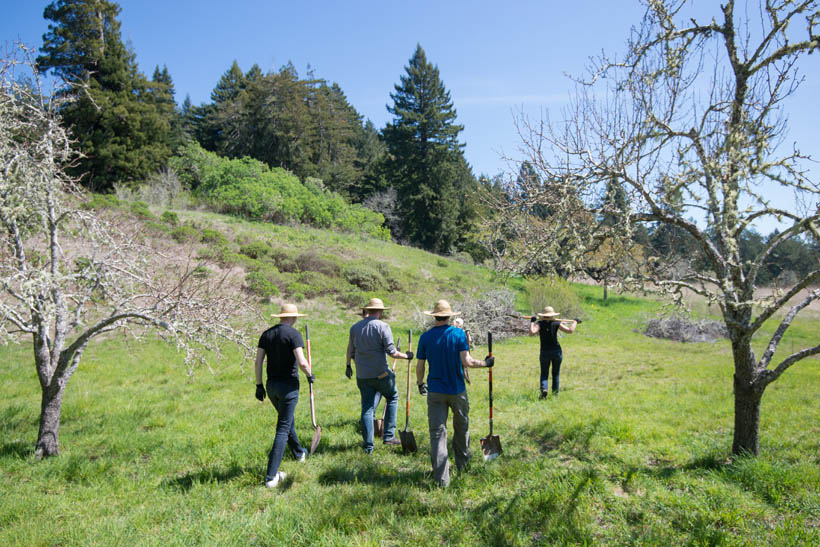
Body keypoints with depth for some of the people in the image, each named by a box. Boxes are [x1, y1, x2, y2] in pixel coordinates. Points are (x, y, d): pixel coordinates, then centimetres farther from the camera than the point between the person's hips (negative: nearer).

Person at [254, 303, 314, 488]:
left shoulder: (266, 334, 5)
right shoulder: (293, 334, -14)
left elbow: (258, 362, 4)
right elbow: (302, 362, -21)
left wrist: (259, 385, 11)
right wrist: (310, 375, -3)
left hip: (272, 385, 7)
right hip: (289, 385, -7)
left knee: (287, 420, 27)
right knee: (283, 429, -2)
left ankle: (299, 453, 47)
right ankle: (271, 476, -4)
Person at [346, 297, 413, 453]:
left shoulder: (354, 328, 5)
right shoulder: (382, 326, -10)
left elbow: (351, 352, 12)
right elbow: (391, 351, -14)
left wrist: (348, 366, 30)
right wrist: (406, 356, 3)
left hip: (362, 375, 4)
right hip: (381, 373, -4)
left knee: (367, 408, 9)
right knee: (392, 398, 18)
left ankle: (368, 445, 11)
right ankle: (389, 436, 16)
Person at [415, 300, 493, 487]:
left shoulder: (425, 337, -2)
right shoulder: (459, 334, -8)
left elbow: (420, 366, 2)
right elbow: (467, 362, -15)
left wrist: (420, 383, 19)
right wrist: (485, 363, 2)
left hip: (435, 392, 0)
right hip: (457, 390, 0)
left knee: (437, 432, 1)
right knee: (461, 427, 21)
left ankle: (441, 477, -3)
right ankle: (462, 462, 39)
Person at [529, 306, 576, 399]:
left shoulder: (539, 323, -8)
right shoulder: (556, 324, -5)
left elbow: (532, 333, -24)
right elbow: (570, 330, -9)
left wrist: (532, 322, -10)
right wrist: (575, 322, 8)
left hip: (545, 352, -1)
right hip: (557, 351, 1)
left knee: (544, 374, 8)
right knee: (556, 374, 16)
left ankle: (544, 389, -18)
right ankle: (555, 394, 16)